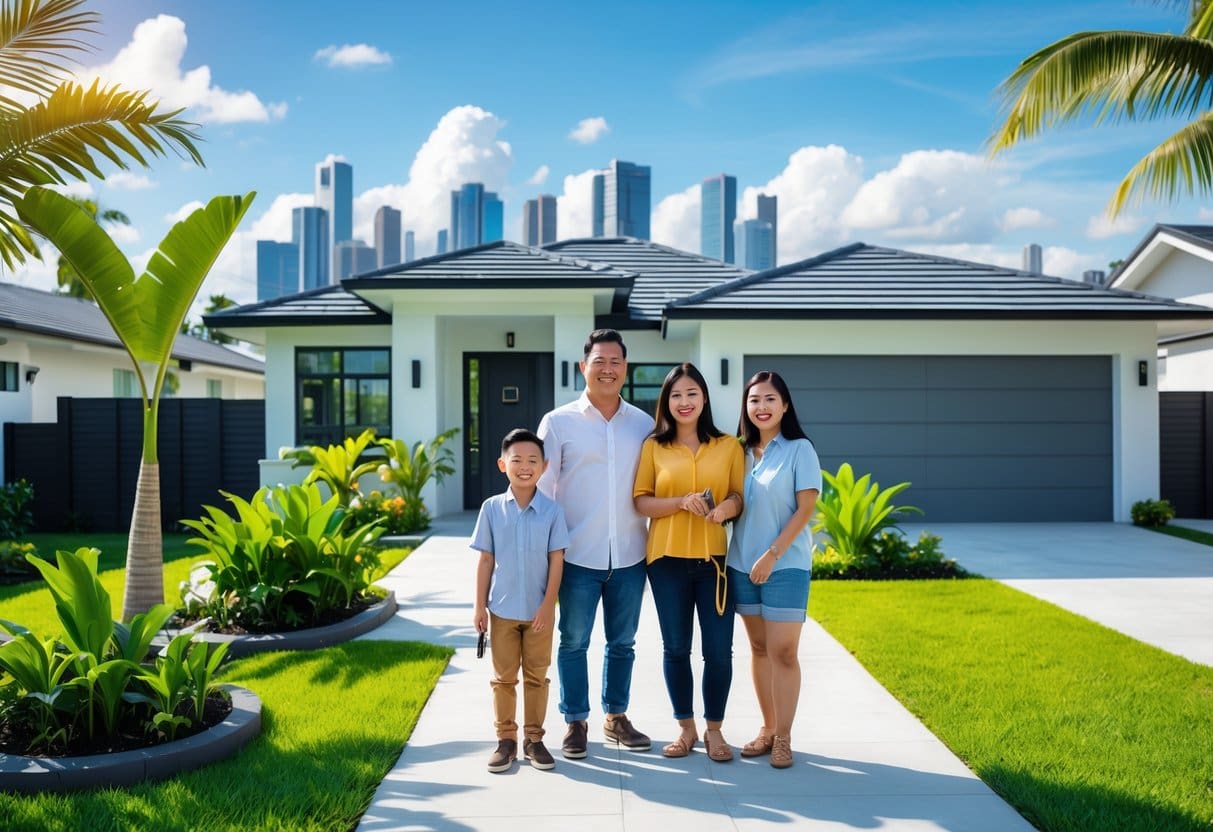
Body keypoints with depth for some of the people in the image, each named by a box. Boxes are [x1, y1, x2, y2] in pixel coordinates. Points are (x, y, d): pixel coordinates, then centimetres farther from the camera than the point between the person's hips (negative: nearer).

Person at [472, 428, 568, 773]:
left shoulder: (552, 511, -7)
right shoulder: (492, 508, -4)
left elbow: (556, 560, -5)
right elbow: (486, 560, 0)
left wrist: (548, 604, -10)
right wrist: (480, 606, -1)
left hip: (539, 610, 0)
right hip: (502, 609, 1)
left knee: (537, 676, 10)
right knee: (504, 677, 10)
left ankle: (534, 738, 23)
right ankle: (506, 739, 22)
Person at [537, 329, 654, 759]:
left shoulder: (643, 424, 5)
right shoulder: (558, 422, -2)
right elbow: (542, 488, -2)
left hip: (629, 555, 3)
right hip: (578, 556, -2)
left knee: (622, 642, 15)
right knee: (574, 641, 8)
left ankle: (616, 718, 31)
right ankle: (576, 723, 23)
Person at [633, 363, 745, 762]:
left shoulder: (729, 446, 5)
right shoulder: (654, 447, 4)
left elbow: (742, 496, 7)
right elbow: (641, 501, 0)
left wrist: (728, 507, -16)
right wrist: (682, 502, -16)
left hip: (714, 558, 0)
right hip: (668, 559, 0)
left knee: (719, 649, 2)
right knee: (675, 647, 8)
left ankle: (714, 730, 20)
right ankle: (686, 728, 24)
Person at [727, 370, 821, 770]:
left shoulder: (799, 449, -6)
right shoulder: (741, 451, 8)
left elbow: (806, 508, -11)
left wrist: (772, 555, -14)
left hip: (786, 564, -5)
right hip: (742, 564, 5)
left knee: (783, 652, -4)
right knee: (759, 648, 11)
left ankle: (783, 738, 7)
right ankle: (767, 729, 21)